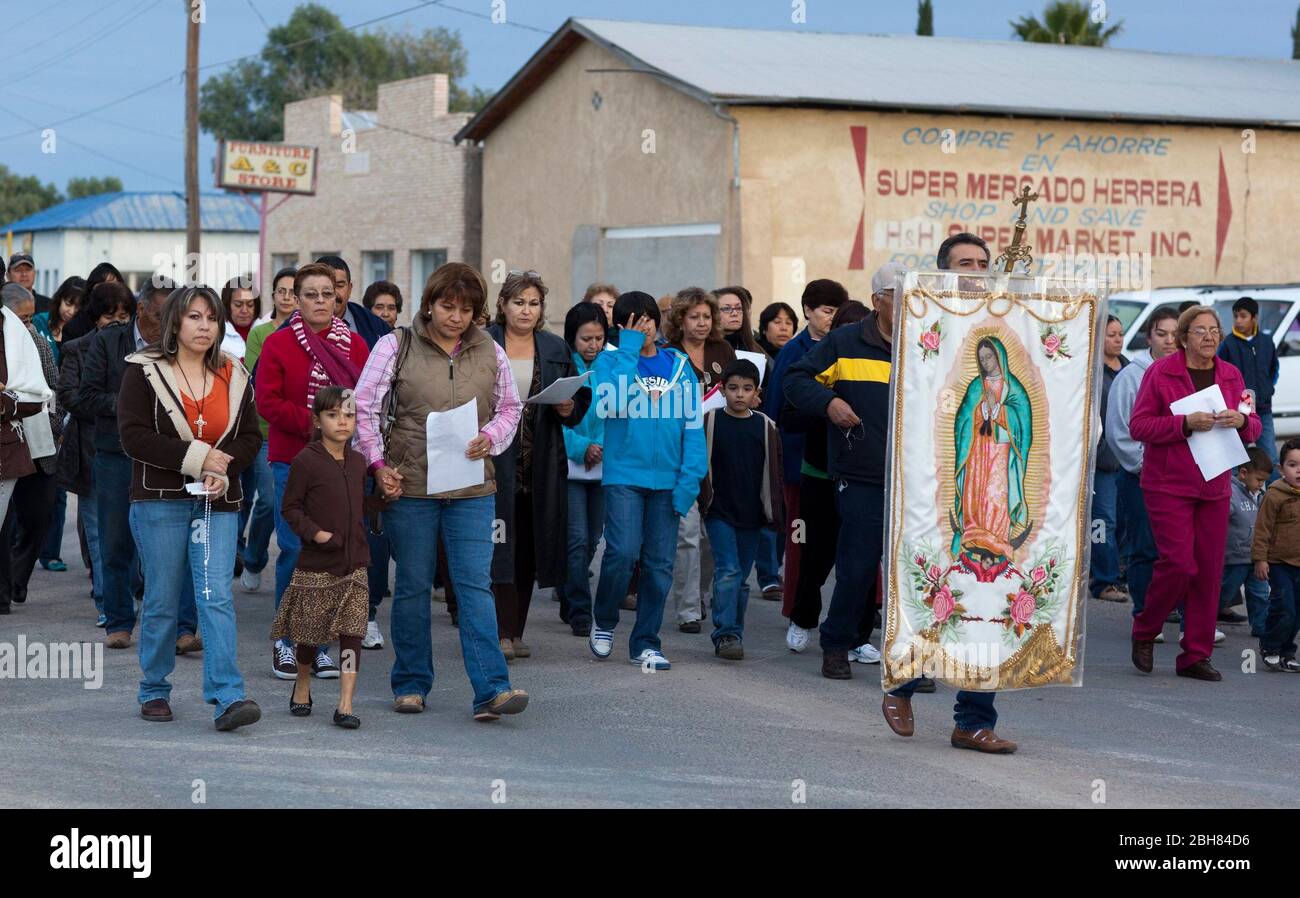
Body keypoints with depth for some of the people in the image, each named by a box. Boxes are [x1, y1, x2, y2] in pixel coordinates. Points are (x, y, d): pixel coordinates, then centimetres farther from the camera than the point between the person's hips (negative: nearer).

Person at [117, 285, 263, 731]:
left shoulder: (233, 376, 11)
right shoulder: (144, 371, 0)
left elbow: (250, 437, 13)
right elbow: (133, 435, -8)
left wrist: (225, 469, -8)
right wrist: (196, 457, -14)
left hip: (217, 502, 2)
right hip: (160, 500, -2)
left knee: (217, 596, -9)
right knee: (162, 601, 4)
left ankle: (227, 698, -16)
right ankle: (154, 691, 20)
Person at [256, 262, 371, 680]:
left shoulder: (355, 345, 10)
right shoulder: (278, 344, 2)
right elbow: (267, 402, -6)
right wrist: (311, 422, -17)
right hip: (291, 461, -3)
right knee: (295, 550, -6)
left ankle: (319, 644, 11)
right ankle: (286, 642, 7)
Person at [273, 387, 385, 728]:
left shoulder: (358, 463, 9)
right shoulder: (306, 461, -9)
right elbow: (290, 508, -6)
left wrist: (385, 498, 5)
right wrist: (314, 532, -18)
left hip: (354, 563, 4)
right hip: (316, 564, -4)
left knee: (351, 631, -4)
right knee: (311, 630, 7)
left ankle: (346, 704, -4)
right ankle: (302, 685, 33)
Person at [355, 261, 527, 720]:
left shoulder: (490, 353, 8)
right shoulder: (396, 346, 0)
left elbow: (509, 409, 18)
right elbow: (364, 407, 1)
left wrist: (491, 438, -3)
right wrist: (377, 463, -9)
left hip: (472, 489, 2)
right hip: (409, 486, -1)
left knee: (476, 584, -6)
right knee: (413, 586, 7)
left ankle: (491, 690, -10)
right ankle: (410, 684, 19)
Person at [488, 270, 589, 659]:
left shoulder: (556, 349, 12)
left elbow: (582, 399, 14)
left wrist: (568, 409, -7)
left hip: (540, 463, 4)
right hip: (496, 461, -3)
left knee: (529, 548, 6)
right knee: (501, 545, -10)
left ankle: (516, 631, 14)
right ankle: (503, 633, -10)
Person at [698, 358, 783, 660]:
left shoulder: (765, 427, 5)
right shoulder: (710, 422, -1)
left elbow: (773, 473, 10)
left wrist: (775, 513, 8)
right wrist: (702, 500, -4)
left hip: (751, 515, 3)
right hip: (719, 513, -3)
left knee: (742, 577, 10)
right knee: (727, 570, -13)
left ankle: (734, 633, 19)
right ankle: (726, 635, -13)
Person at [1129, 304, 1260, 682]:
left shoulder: (1231, 375, 11)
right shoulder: (1160, 372, -4)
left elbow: (1253, 428, 15)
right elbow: (1139, 425, -9)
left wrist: (1242, 421, -9)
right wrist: (1186, 424, -21)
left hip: (1214, 487, 5)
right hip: (1168, 486, -5)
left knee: (1209, 571, 3)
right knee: (1179, 564, -12)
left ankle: (1196, 656, 11)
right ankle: (1143, 632, 12)